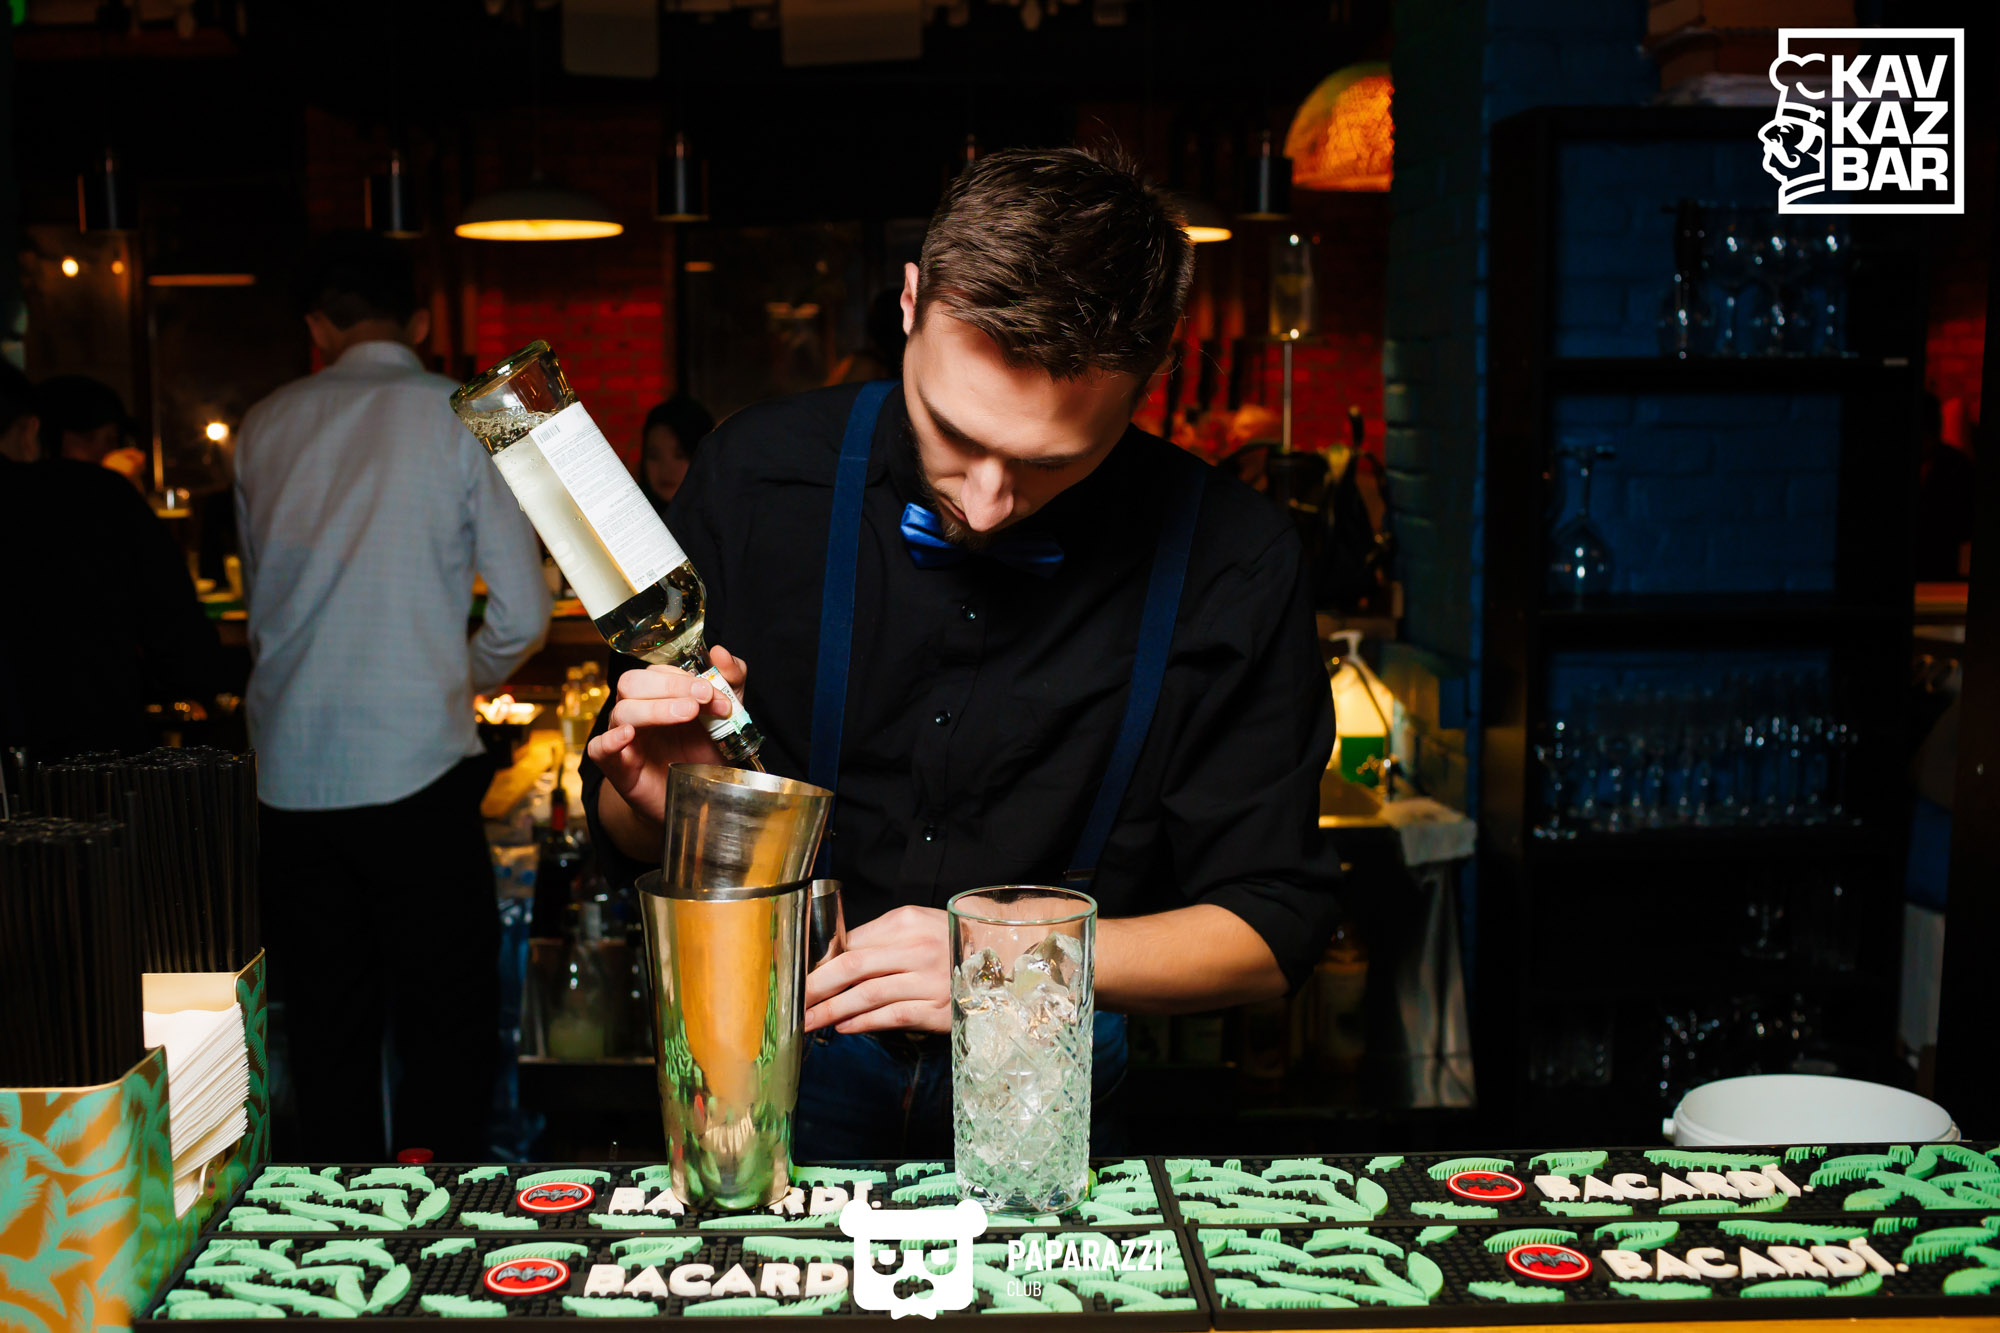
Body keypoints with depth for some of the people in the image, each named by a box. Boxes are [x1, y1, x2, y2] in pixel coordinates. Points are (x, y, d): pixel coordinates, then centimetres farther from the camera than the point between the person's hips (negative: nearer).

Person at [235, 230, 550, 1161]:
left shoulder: (265, 428, 10)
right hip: (416, 766, -4)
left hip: (291, 769, 4)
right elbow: (523, 612, -3)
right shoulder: (465, 418, -1)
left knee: (326, 1026, 12)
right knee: (447, 1024, 5)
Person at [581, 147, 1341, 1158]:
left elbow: (1271, 930, -6)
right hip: (774, 1068, -1)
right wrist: (659, 801, -20)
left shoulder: (1232, 560, -11)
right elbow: (619, 836, 4)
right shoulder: (759, 477, -7)